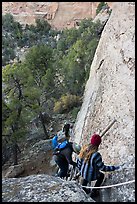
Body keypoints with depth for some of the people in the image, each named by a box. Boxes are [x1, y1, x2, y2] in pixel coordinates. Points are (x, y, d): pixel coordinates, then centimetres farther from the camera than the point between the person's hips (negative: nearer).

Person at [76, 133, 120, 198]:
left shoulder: (84, 149, -15)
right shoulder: (96, 155, -35)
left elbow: (78, 160, -1)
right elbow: (102, 168, -24)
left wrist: (80, 169, 17)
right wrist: (114, 168, -15)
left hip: (83, 173, 5)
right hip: (91, 176, -5)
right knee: (101, 175, 27)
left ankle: (83, 189, 61)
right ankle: (93, 192, 34)